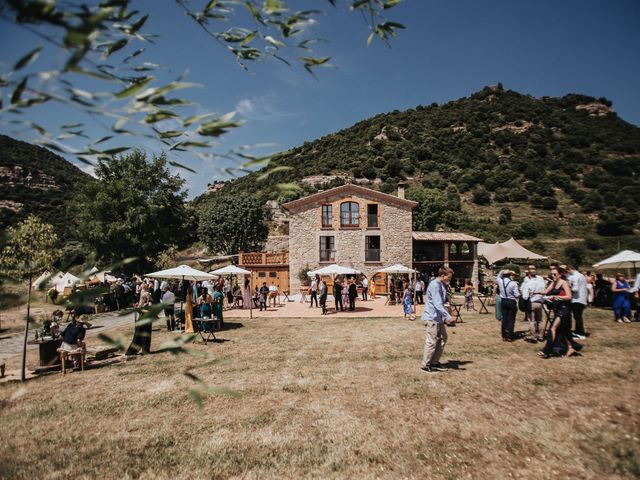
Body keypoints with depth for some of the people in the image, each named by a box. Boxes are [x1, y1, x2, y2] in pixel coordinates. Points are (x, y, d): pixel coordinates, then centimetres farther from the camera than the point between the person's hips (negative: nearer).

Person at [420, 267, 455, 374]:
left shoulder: (442, 286, 13)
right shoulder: (434, 285, -18)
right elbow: (437, 304, -25)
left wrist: (446, 317, 15)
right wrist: (448, 317, -25)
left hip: (439, 318, 10)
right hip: (432, 318, -10)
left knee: (442, 339, 14)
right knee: (431, 342, -3)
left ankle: (434, 362, 25)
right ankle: (425, 365, 9)